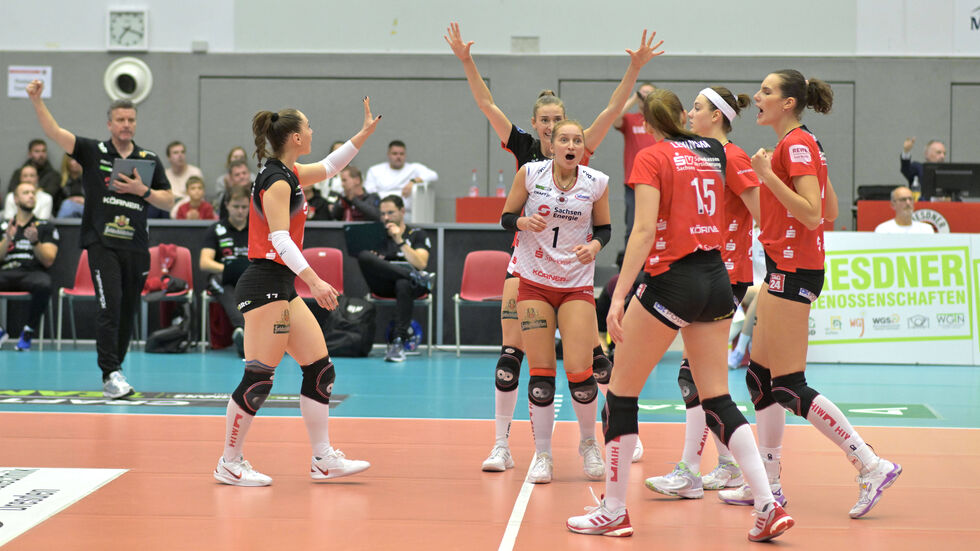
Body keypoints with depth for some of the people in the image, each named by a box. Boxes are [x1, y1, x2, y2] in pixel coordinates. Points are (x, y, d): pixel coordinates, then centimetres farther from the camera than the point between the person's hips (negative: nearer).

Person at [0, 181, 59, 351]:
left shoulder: (46, 227, 16)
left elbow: (48, 260, 3)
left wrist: (34, 241, -13)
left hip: (33, 272, -1)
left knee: (44, 284, -39)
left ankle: (28, 331, -20)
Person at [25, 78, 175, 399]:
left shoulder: (150, 160, 10)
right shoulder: (93, 152, 4)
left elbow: (168, 202, 10)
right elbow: (54, 132, -7)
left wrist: (142, 190, -7)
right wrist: (36, 100, -20)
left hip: (136, 246, 3)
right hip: (102, 242, -3)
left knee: (128, 312, 8)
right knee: (110, 305, -16)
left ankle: (112, 373, 22)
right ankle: (111, 374, -16)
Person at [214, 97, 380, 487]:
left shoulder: (288, 174, 15)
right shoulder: (277, 181, -13)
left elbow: (328, 167, 32)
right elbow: (280, 238, -23)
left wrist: (365, 133, 31)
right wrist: (314, 281, -29)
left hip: (283, 288, 10)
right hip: (265, 286, -10)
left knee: (320, 368, 8)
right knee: (259, 378, -8)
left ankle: (323, 458, 13)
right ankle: (229, 463, 2)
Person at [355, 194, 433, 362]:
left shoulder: (417, 234, 13)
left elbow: (420, 264, -3)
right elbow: (365, 262, 13)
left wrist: (400, 241, -11)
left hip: (409, 283, -2)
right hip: (383, 286, 2)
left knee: (403, 285, -42)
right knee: (363, 255, -27)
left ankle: (398, 342, -45)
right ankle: (414, 276, -29)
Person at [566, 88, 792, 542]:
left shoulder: (651, 157, -4)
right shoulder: (711, 152, 13)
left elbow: (644, 231, -15)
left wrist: (618, 295, -19)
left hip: (672, 280, -6)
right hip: (717, 279, 6)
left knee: (622, 391, 6)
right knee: (717, 401, 9)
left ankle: (613, 512, 8)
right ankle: (769, 507, -2)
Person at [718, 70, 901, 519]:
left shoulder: (796, 145, -14)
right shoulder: (803, 145, 15)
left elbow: (813, 213, -23)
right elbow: (831, 211, 19)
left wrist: (769, 177, -24)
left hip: (792, 270, -10)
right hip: (788, 268, 10)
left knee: (789, 387, -8)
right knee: (760, 377, 11)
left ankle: (872, 466, -6)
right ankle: (767, 484, 16)